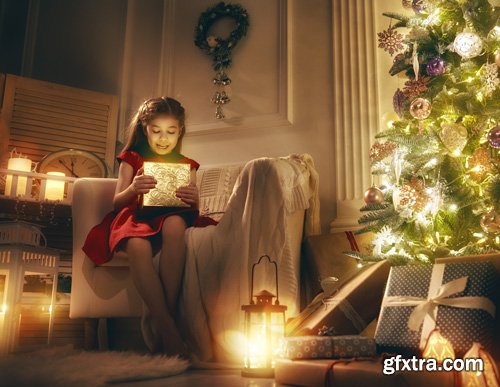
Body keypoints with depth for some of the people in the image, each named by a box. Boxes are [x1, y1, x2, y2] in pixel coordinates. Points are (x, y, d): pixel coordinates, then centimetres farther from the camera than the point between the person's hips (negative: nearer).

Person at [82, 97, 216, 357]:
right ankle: (168, 331, -42)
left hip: (171, 217, 1)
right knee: (138, 247, -39)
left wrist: (194, 199, -15)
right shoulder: (131, 160, 15)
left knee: (175, 224, -39)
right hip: (135, 219, -1)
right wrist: (132, 190, -17)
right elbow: (116, 203, 7)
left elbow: (193, 209, 11)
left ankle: (167, 315, -39)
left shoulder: (187, 166, 19)